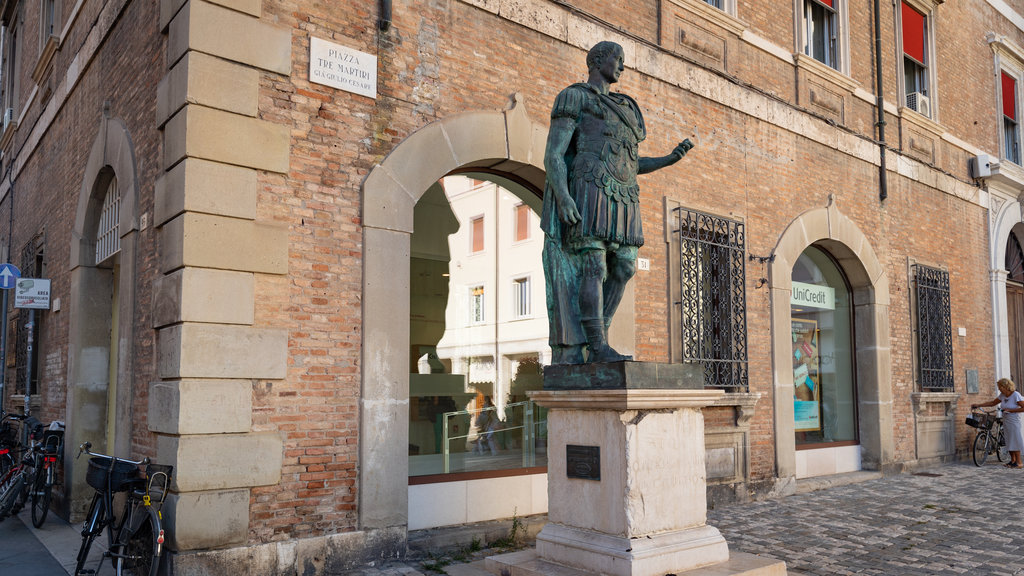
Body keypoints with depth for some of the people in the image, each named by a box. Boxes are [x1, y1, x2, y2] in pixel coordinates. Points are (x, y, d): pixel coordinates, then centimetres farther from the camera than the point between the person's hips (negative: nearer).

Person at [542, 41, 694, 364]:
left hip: (621, 199, 7)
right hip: (589, 192, -7)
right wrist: (562, 197, -23)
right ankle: (599, 348, -13)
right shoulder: (573, 98, 5)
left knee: (623, 269, -1)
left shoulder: (622, 109, 28)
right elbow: (553, 155, -7)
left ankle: (597, 340, 6)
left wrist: (669, 159, 12)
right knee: (594, 267, -13)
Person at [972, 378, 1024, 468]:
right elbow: (992, 403, 17)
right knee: (1008, 441, 9)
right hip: (1005, 421, 7)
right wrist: (978, 405, 13)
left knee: (1014, 441, -5)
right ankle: (1013, 460, 19)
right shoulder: (1002, 395, 7)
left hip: (1014, 421, -7)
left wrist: (1010, 410, -19)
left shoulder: (1016, 395, -14)